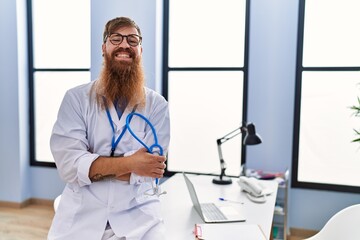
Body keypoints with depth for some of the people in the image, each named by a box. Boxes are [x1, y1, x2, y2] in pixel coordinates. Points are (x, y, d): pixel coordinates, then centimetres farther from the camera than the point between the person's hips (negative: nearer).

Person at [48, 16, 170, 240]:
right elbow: (68, 163, -11)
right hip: (81, 215, 0)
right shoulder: (76, 98, -1)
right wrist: (129, 163, -19)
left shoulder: (157, 104, -1)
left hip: (138, 215, 0)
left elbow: (147, 169, -9)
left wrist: (90, 165, -11)